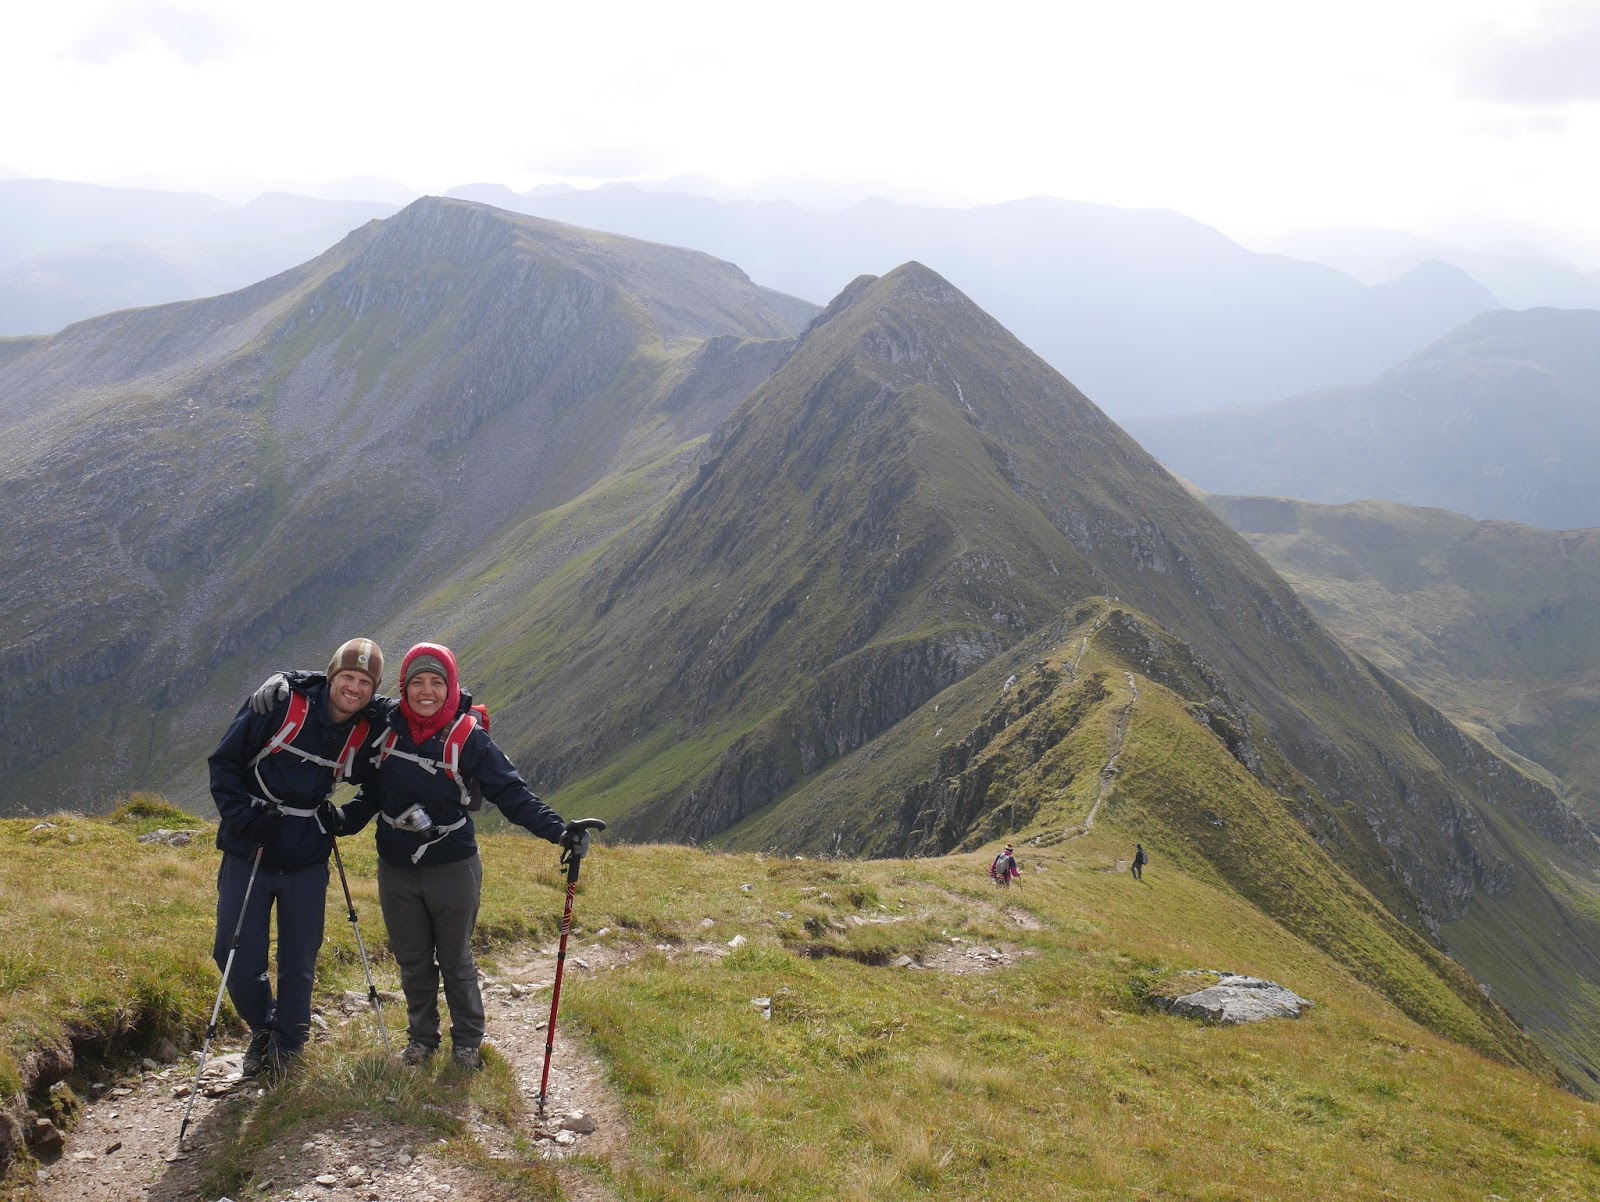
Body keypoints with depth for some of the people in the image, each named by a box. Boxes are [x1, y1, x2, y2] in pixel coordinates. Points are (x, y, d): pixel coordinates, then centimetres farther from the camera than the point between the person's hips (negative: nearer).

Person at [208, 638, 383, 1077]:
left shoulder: (364, 734, -3)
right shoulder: (280, 705, -13)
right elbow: (224, 762, -6)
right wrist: (243, 818, -16)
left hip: (308, 862, 2)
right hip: (248, 854, -2)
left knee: (299, 963, 6)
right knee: (237, 958, -1)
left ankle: (286, 1045, 28)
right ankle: (262, 1028, 27)